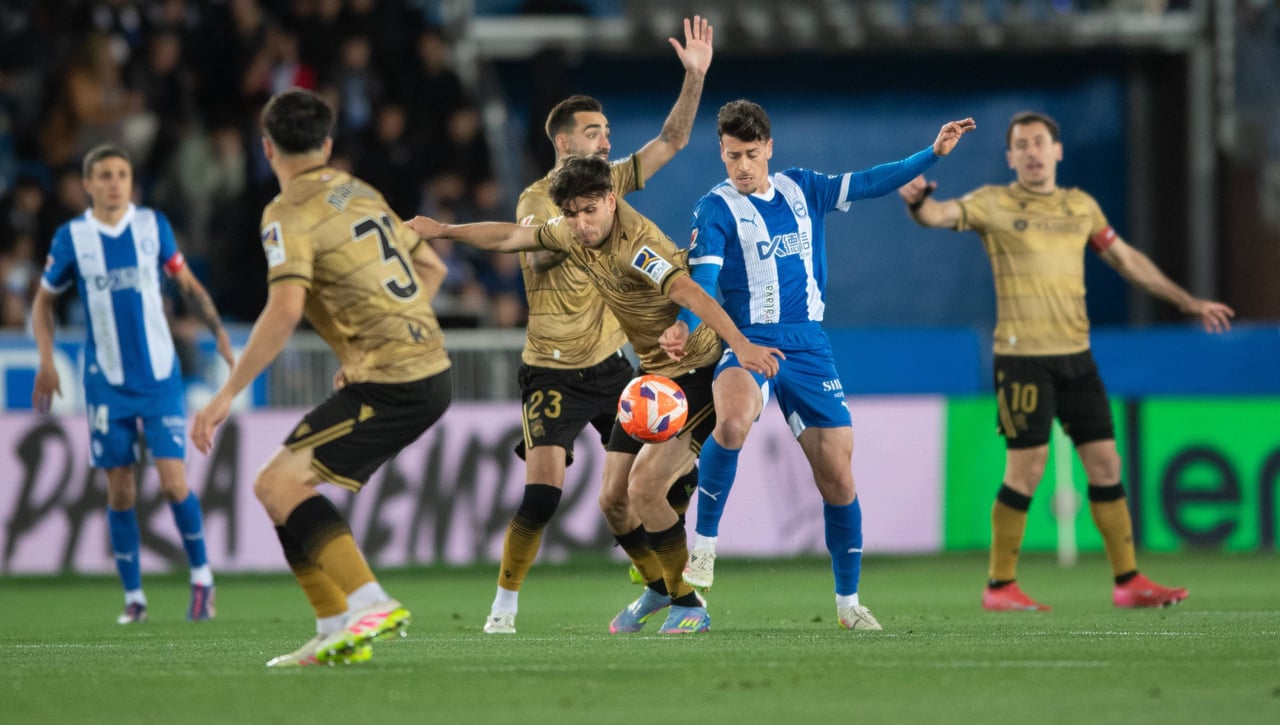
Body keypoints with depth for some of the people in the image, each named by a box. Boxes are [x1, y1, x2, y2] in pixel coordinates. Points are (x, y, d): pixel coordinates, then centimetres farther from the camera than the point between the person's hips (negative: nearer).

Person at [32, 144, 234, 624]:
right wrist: (46, 361, 1)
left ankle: (202, 577, 9)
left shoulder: (153, 225, 0)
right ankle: (133, 597, 12)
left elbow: (187, 284, 12)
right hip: (107, 382, 0)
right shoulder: (72, 237, -2)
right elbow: (43, 301, 11)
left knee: (174, 481, -9)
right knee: (120, 490, 1)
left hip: (160, 377, 0)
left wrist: (219, 332, 4)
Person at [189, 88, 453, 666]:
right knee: (284, 487, 12)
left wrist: (226, 395, -19)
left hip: (393, 383, -9)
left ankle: (370, 604, -23)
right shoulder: (362, 194, 17)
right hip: (428, 370, 9)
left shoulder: (290, 215, -9)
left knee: (280, 483, -15)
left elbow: (284, 310, -22)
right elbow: (430, 267, 26)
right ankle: (338, 632, 9)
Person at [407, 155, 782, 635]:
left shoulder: (636, 244, -27)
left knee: (644, 487, -21)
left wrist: (741, 345, -55)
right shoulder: (573, 235, 0)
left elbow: (688, 292, -42)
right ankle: (659, 587, 34)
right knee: (613, 499, 8)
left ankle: (688, 606, -6)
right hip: (651, 374, 9)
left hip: (697, 374, -9)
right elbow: (510, 237, 17)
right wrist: (443, 230, 23)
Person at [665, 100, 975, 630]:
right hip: (748, 342, -4)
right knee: (733, 422, -37)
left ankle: (848, 602, 15)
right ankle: (703, 547, -22)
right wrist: (685, 325, -34)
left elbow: (868, 184, 16)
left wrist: (933, 154, 10)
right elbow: (702, 277, -15)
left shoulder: (801, 189, 11)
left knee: (837, 474, 1)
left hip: (808, 346, 4)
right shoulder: (716, 208, -3)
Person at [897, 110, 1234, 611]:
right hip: (1022, 358, -5)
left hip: (1076, 354, 5)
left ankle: (1128, 582, 12)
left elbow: (1127, 260, 23)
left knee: (1105, 464, 5)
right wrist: (917, 201, -41)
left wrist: (1189, 303, 26)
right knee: (1025, 470, -8)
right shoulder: (994, 205, -2)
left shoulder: (1081, 206, 13)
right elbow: (939, 215, -17)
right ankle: (999, 586, 3)